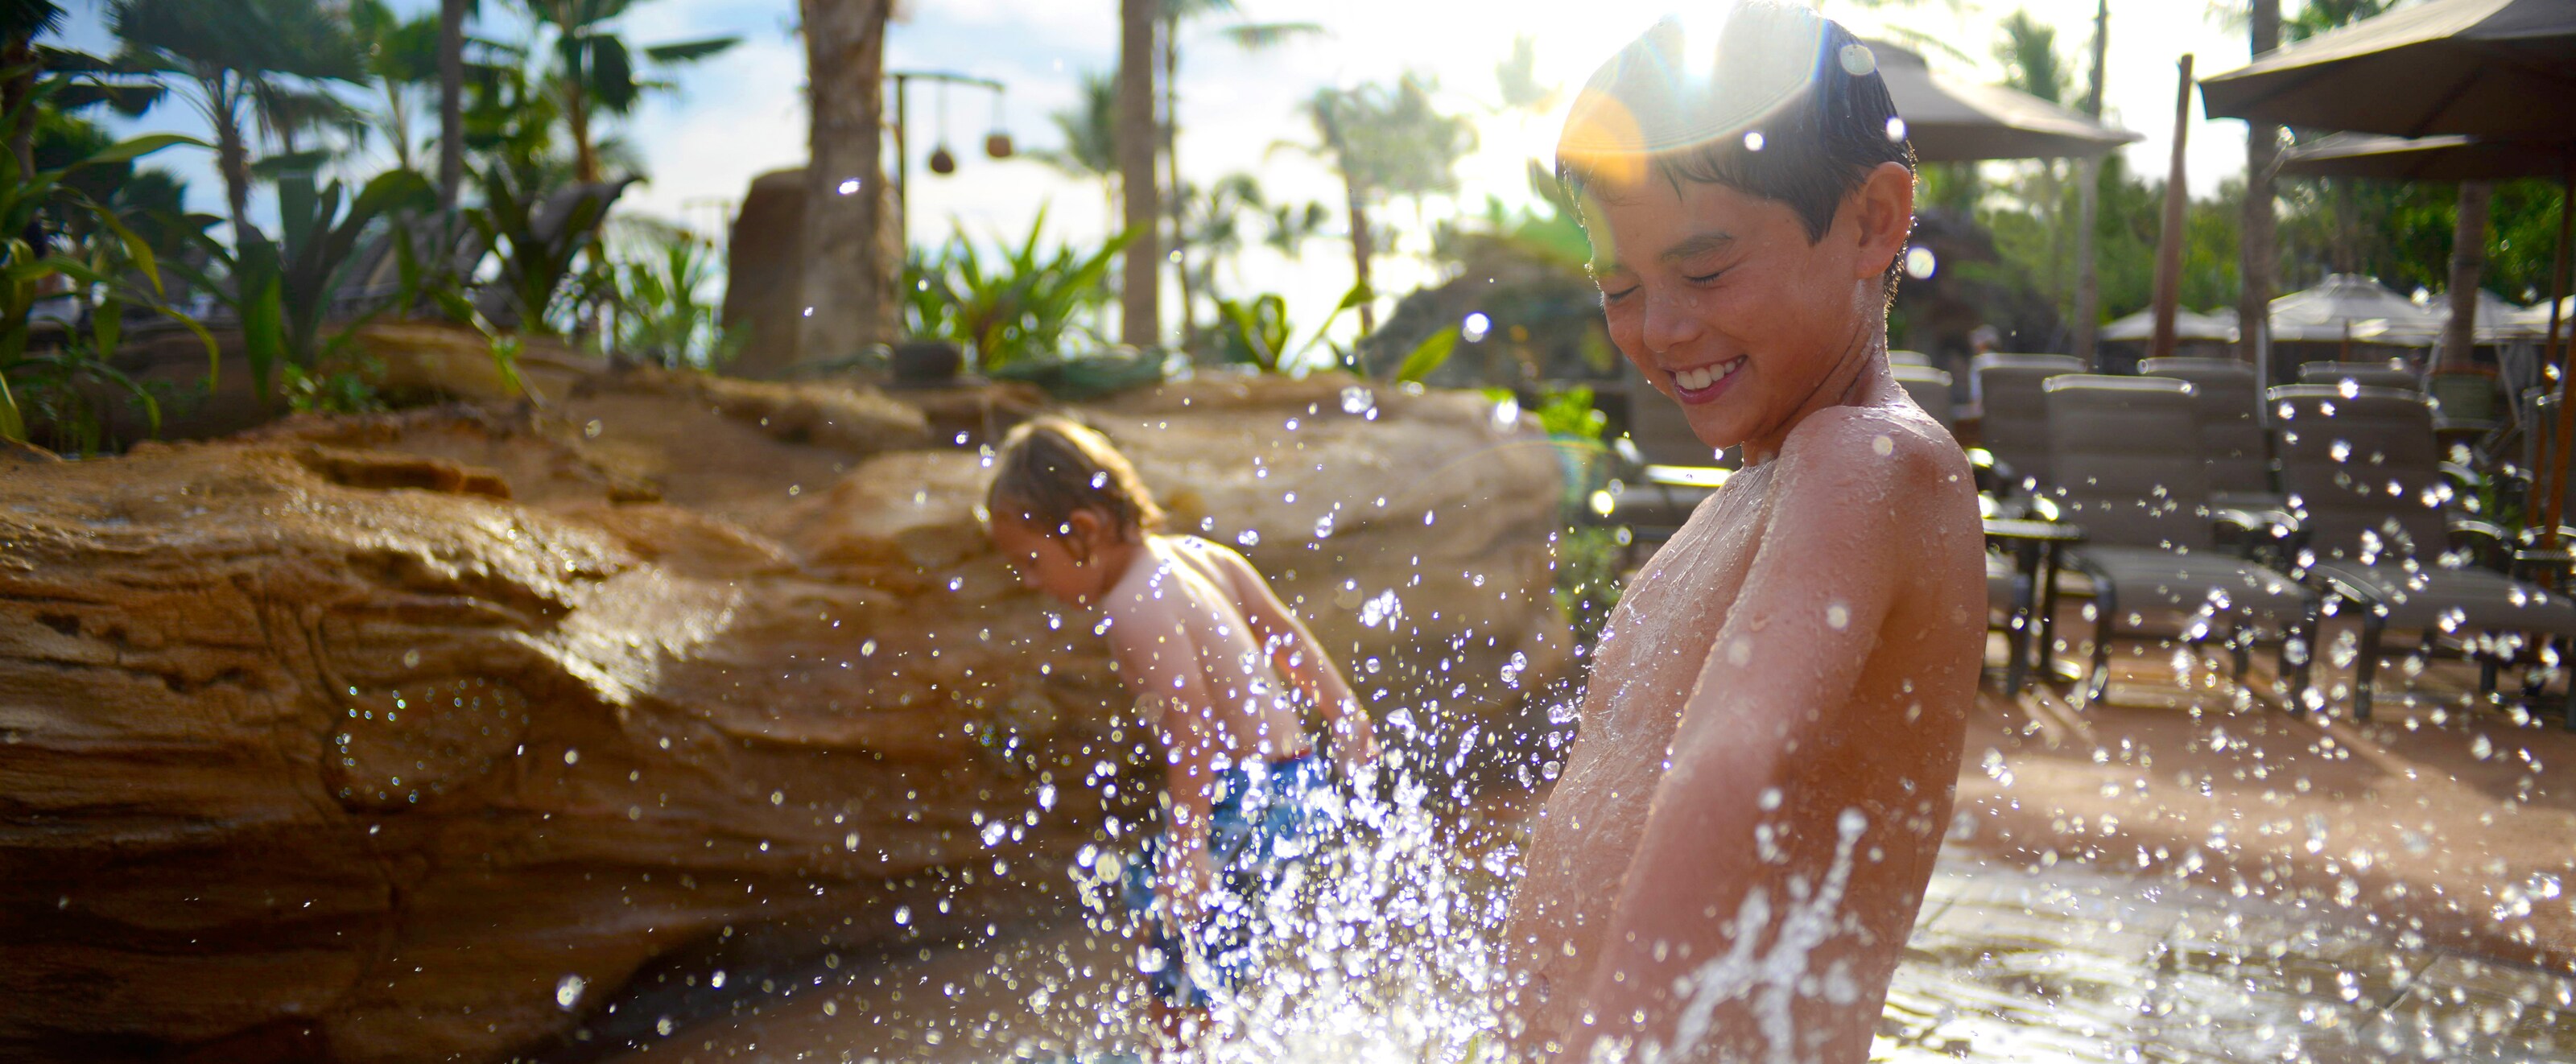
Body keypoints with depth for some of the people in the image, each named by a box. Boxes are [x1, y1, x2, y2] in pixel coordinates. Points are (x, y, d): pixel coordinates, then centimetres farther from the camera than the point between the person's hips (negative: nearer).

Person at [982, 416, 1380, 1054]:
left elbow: (1192, 730, -25)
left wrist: (1185, 847, -24)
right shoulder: (1195, 555, 9)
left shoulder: (1136, 612, -19)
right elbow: (1286, 633, 15)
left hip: (1249, 800, -10)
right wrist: (1343, 716, 23)